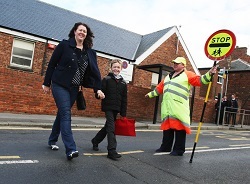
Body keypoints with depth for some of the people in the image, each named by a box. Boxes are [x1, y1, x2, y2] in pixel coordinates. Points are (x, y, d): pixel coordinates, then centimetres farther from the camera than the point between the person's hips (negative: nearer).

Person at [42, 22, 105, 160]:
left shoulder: (90, 52, 6)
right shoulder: (64, 45, -5)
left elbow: (95, 71, 1)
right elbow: (52, 64, -2)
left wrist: (98, 89, -9)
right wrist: (47, 83, -1)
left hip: (74, 88, 5)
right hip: (60, 85, -4)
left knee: (62, 113, 13)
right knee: (66, 114, -14)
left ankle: (52, 141, 32)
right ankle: (71, 149, -16)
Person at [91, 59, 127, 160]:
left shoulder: (123, 82, 9)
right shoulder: (106, 79, -2)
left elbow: (124, 99, 9)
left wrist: (123, 113, 6)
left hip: (116, 109, 5)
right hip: (108, 107, -5)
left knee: (107, 127, 16)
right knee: (111, 128, -12)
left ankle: (95, 141, 37)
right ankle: (112, 151, -11)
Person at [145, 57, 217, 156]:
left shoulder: (187, 74, 3)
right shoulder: (168, 76, 24)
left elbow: (200, 80, -9)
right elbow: (159, 88, 31)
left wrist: (209, 74, -23)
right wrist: (150, 94, 36)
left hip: (179, 108, -7)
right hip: (167, 107, 7)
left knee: (179, 127, -4)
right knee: (167, 127, 13)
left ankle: (179, 149, 4)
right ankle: (166, 147, 23)